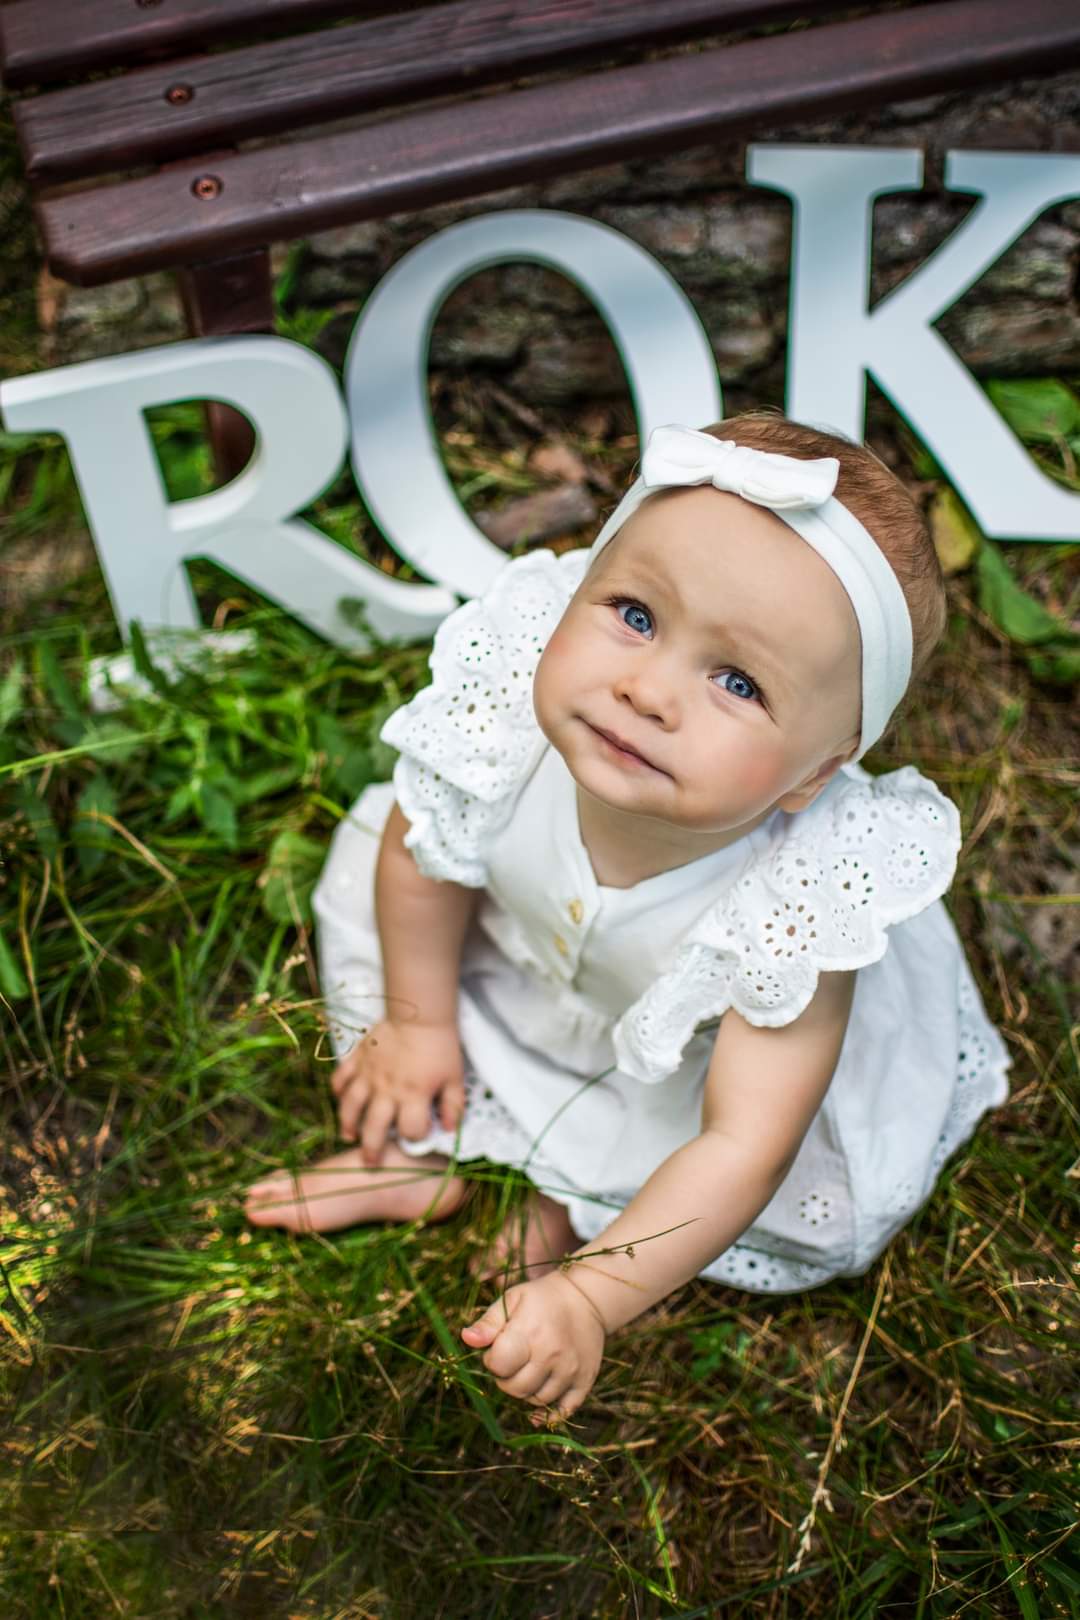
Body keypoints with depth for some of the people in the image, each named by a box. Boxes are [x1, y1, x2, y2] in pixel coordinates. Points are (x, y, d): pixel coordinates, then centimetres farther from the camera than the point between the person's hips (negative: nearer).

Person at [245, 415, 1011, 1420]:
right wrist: (416, 1022, -2)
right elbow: (420, 853, -13)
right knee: (374, 853, -5)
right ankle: (425, 1152, 8)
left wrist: (589, 1296, -37)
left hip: (705, 1054, -3)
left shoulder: (798, 912, -42)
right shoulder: (512, 714, -36)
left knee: (824, 1200, -20)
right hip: (520, 962, 3)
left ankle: (574, 1201, 4)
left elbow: (740, 1146, -35)